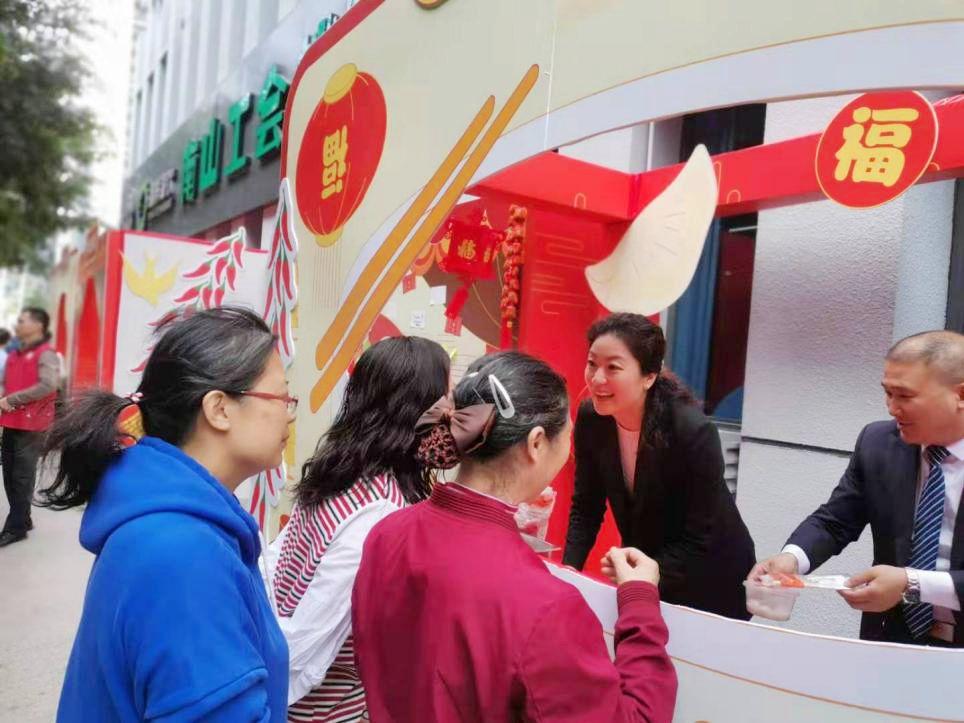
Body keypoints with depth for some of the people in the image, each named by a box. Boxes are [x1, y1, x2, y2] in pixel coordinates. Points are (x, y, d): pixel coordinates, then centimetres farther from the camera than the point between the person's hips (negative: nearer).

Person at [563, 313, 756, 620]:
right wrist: (568, 570, -18)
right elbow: (586, 507, -6)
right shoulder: (590, 418, -15)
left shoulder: (694, 433, -30)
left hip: (712, 579, -4)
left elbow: (698, 543, -24)